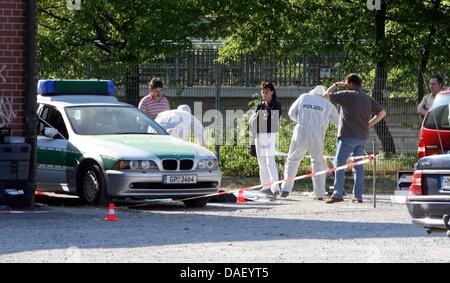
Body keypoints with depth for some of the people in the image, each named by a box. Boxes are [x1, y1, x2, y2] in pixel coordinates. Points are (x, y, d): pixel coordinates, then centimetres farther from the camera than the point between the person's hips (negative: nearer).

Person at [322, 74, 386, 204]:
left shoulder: (346, 95, -6)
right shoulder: (368, 99, 12)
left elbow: (326, 95, 0)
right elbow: (382, 112, 16)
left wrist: (336, 85, 14)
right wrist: (369, 124, 14)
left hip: (348, 136, -6)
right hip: (362, 137, 6)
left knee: (339, 164, -3)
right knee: (358, 166, 10)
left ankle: (338, 194, -11)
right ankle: (358, 195, 7)